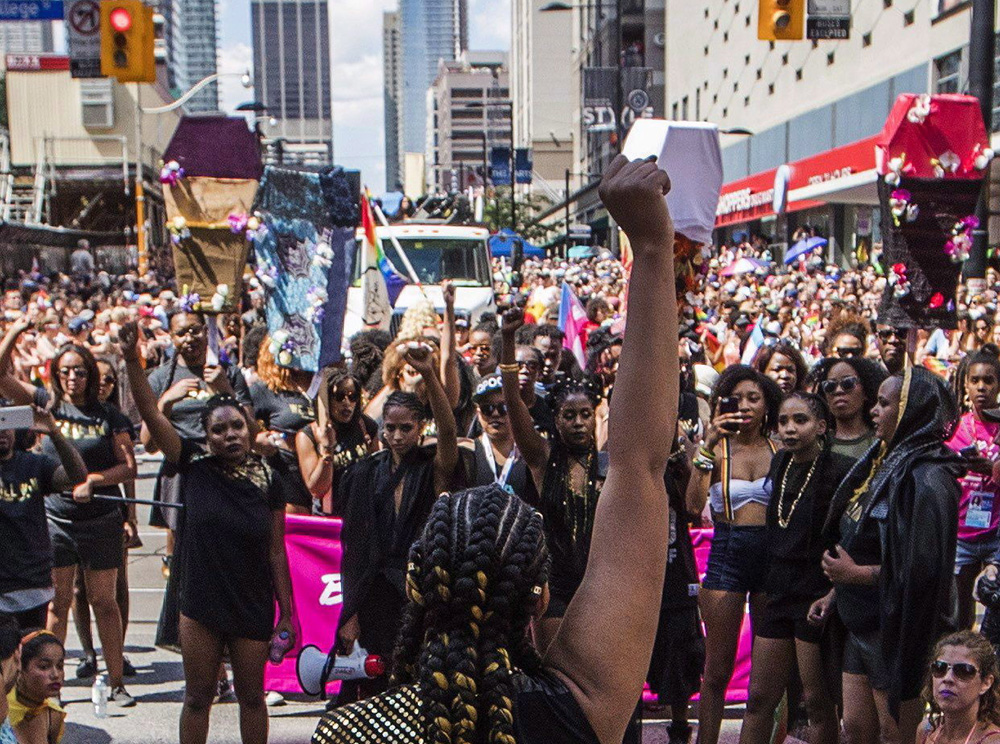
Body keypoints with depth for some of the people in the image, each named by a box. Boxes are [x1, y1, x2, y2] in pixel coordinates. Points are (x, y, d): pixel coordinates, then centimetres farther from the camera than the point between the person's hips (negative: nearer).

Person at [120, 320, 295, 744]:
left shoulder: (268, 481, -5)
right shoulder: (194, 466, -5)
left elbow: (276, 552, -2)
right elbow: (151, 414, -12)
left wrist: (287, 613, -2)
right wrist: (132, 359, -23)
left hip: (253, 609, 0)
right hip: (201, 606, 0)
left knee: (251, 696, 13)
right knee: (197, 697, 11)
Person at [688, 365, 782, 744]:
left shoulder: (779, 450, 5)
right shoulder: (717, 450, 3)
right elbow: (694, 505, -14)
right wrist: (707, 446, -17)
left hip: (772, 553, 2)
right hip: (727, 555, -2)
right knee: (718, 669, 2)